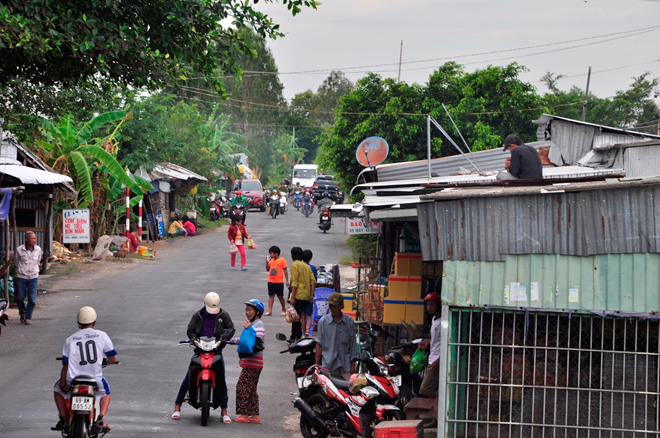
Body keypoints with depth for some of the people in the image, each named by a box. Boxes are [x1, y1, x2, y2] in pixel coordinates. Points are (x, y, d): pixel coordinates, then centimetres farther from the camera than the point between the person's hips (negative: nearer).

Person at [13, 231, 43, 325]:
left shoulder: (38, 249, -1)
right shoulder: (19, 250, -9)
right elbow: (16, 262, 6)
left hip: (33, 277, 1)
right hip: (21, 277, -1)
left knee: (32, 299, -4)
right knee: (20, 298, 5)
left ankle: (28, 318, 7)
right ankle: (22, 313, 33)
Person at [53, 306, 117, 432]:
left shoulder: (70, 340, 3)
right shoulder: (101, 336, 0)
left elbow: (65, 365, 1)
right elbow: (113, 358, 2)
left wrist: (63, 384, 11)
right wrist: (104, 363, 25)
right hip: (95, 380, 0)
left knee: (57, 388, 30)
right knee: (105, 392, 31)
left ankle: (63, 417, 13)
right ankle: (101, 418, 7)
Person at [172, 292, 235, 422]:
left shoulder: (223, 315, 4)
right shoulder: (198, 315, 5)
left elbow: (231, 329, 6)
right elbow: (190, 330, 7)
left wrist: (223, 338, -13)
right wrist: (194, 339, -13)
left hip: (216, 350, 0)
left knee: (221, 379, -4)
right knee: (188, 377, -5)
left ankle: (224, 411, 4)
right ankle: (177, 407, 2)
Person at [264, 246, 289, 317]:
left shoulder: (282, 260, -6)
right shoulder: (271, 260, 10)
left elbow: (285, 270, -6)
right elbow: (267, 269, 15)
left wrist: (287, 280, -9)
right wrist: (267, 262, 2)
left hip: (279, 282, -5)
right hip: (271, 281, 5)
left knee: (280, 296, 4)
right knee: (271, 295, 5)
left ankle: (284, 309, 23)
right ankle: (270, 311, 5)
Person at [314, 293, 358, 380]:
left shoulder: (349, 321, 5)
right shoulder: (323, 321, 3)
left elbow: (353, 344, 8)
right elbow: (319, 344, 6)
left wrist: (353, 365, 4)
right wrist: (317, 364, 4)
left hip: (345, 364, 1)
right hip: (328, 364, -1)